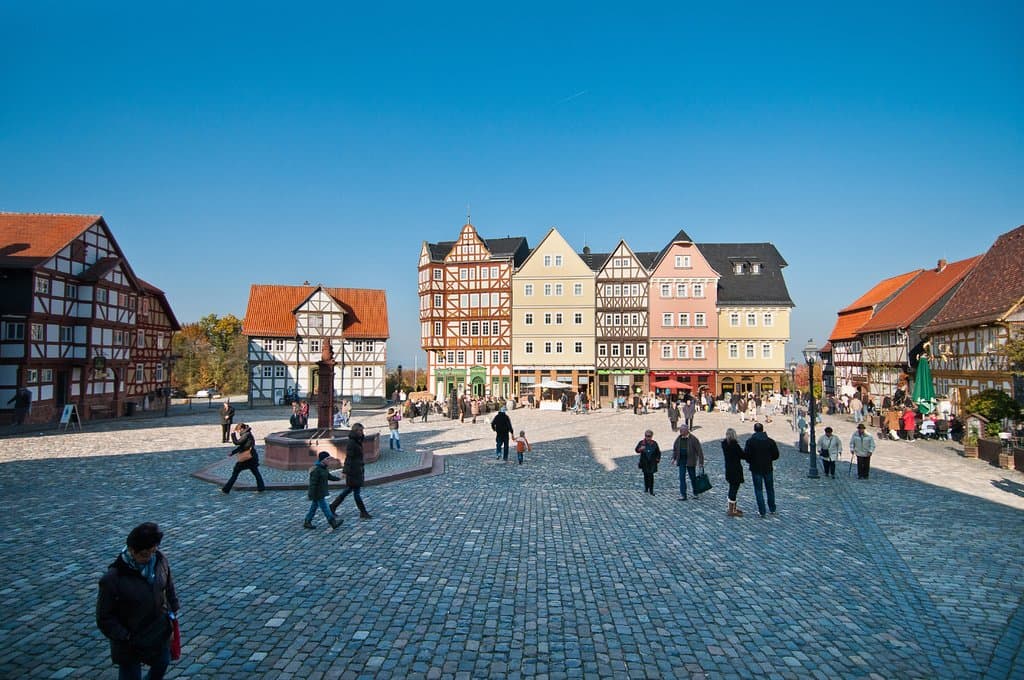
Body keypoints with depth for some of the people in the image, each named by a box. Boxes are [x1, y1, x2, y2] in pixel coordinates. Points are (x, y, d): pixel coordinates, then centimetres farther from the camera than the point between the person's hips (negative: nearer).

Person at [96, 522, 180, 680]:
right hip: (131, 643, -5)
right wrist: (125, 638, -21)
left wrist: (173, 609, 3)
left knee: (162, 665, 25)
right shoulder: (113, 578, -27)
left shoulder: (159, 560, -14)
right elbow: (104, 618, -17)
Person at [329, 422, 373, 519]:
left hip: (358, 470, 10)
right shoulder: (351, 442, -17)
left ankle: (332, 507, 25)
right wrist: (346, 472, -21)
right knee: (356, 492, 0)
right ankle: (363, 513, 6)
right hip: (352, 470, -10)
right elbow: (348, 458, -20)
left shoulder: (358, 441, 11)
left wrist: (362, 470, 21)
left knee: (348, 490, 16)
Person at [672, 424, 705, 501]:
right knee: (682, 477, -1)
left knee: (693, 477, 10)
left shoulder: (693, 439, -13)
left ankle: (695, 493, 30)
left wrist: (701, 462, -13)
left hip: (690, 461, -3)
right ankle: (683, 495, 2)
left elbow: (699, 451, -11)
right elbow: (675, 449, 15)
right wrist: (674, 458, 7)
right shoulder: (678, 439, 1)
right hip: (681, 461, 3)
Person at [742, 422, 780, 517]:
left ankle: (762, 511, 3)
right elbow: (776, 455, -1)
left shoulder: (750, 441, -11)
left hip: (756, 469, -2)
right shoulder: (770, 441, -3)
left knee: (759, 490, 4)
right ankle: (772, 509, 27)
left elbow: (745, 455, -14)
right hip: (768, 468, 3)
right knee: (770, 489, 18)